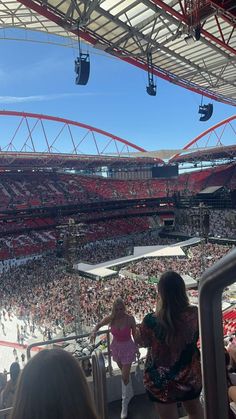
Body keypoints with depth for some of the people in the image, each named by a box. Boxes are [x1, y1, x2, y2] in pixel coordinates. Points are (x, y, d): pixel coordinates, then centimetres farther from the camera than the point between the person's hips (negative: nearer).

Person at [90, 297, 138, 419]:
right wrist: (94, 331, -21)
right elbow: (99, 324, 1)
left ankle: (125, 405, 17)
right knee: (125, 373, 23)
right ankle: (130, 393, 49)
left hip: (128, 347, -3)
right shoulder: (110, 318, -16)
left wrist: (136, 348, 3)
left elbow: (134, 333, -8)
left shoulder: (130, 318, -22)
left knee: (125, 377, -3)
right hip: (116, 347, 3)